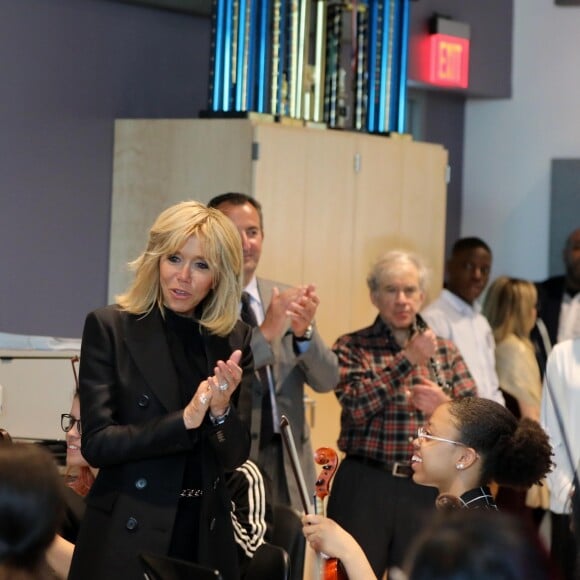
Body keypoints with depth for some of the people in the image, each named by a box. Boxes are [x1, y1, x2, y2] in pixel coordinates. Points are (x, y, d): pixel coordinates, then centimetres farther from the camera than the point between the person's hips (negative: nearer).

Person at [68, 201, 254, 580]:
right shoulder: (109, 327, -6)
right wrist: (183, 421, -23)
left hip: (206, 538, 3)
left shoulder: (234, 339, 3)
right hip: (126, 539, -3)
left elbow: (235, 456, 1)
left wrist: (220, 411, -18)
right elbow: (96, 443, -12)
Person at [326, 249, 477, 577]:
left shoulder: (446, 352, 13)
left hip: (426, 490, 3)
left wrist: (444, 405, -12)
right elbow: (357, 406, -13)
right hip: (365, 488, -3)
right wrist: (407, 359, -14)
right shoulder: (352, 348, 4)